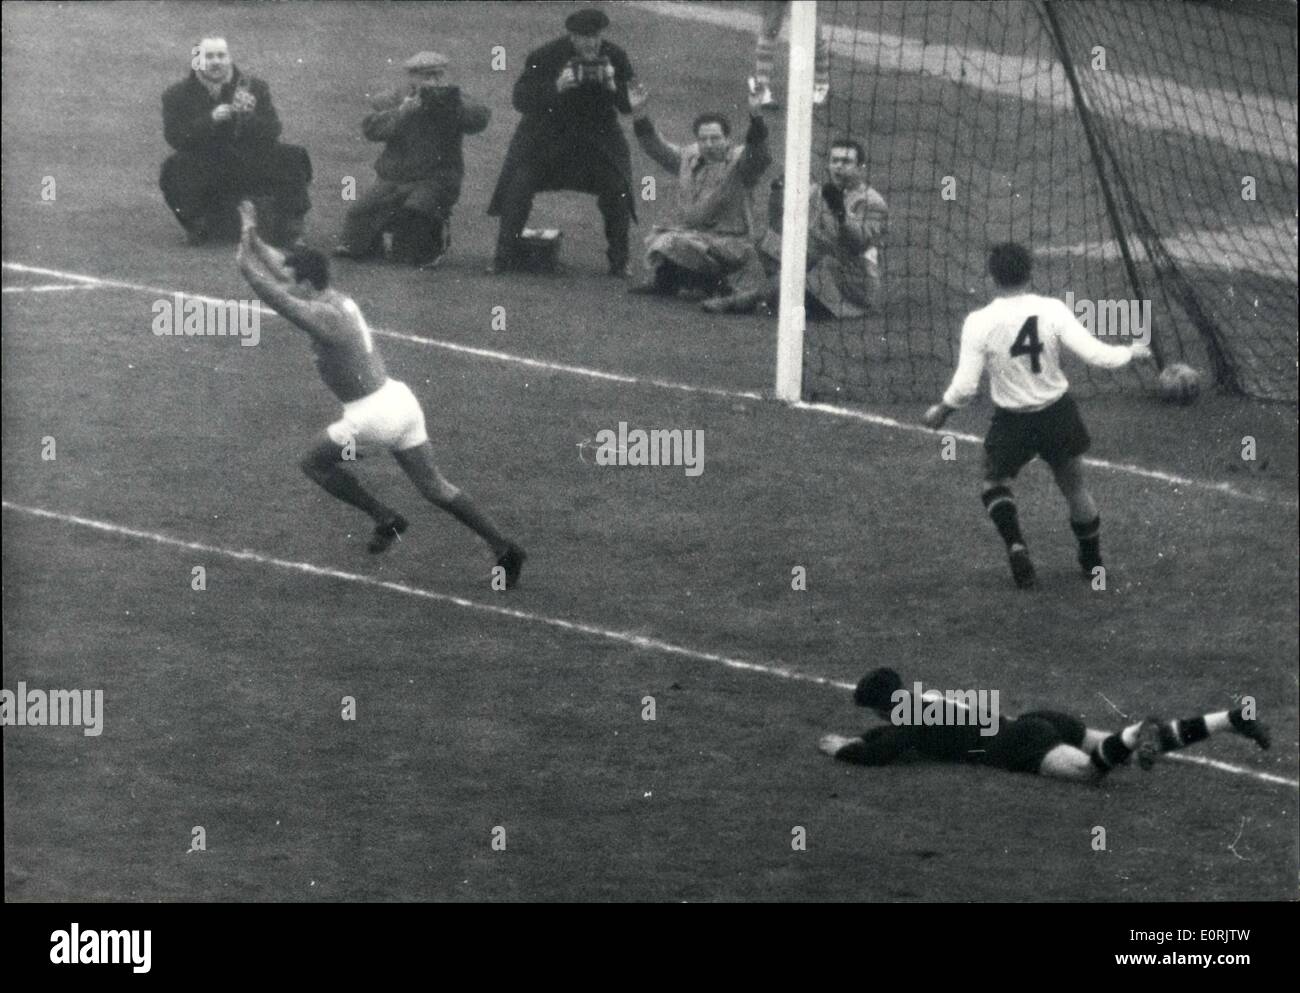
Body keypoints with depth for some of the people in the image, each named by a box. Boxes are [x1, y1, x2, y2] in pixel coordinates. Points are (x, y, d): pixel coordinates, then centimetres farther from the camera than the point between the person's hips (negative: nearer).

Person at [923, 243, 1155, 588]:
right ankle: (1093, 562, 34)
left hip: (1012, 422, -2)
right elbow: (1096, 355, -16)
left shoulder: (979, 323, -18)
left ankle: (1015, 545, 1)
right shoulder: (1052, 310, -16)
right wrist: (1133, 353, 3)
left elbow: (964, 388, -17)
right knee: (1075, 487, 22)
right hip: (1058, 414, 2)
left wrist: (940, 411, 2)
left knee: (995, 482, 23)